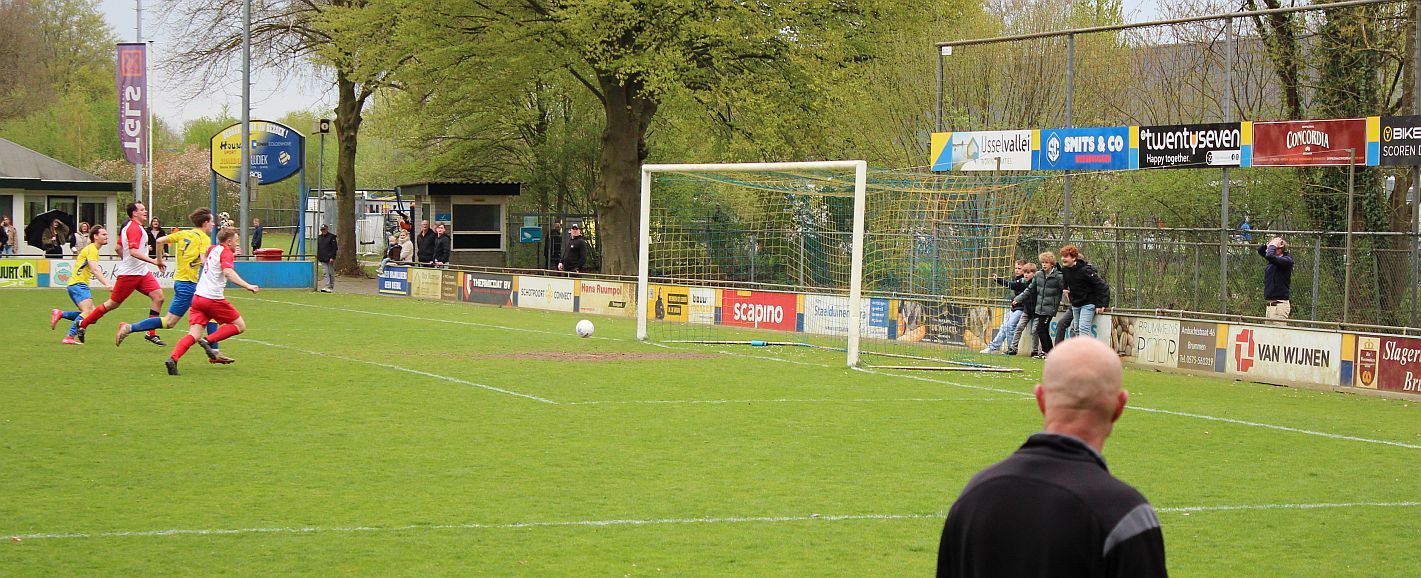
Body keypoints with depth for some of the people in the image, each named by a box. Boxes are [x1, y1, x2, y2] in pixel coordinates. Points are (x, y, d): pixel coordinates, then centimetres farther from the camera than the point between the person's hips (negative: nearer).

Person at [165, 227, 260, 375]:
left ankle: (173, 358, -23)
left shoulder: (213, 248, 17)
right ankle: (208, 341, -9)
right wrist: (247, 286, -31)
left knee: (194, 335, 0)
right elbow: (228, 272, -26)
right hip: (213, 299, -8)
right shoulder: (226, 253, -7)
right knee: (240, 326, 7)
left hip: (197, 296, 8)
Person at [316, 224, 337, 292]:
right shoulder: (319, 237, 14)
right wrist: (317, 256, 10)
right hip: (322, 259, 5)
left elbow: (334, 248, -8)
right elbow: (318, 248, 20)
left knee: (331, 273, 2)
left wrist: (332, 257, -15)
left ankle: (331, 287, 8)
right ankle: (327, 287, -6)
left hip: (330, 258, -5)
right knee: (325, 273, -2)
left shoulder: (332, 237, -4)